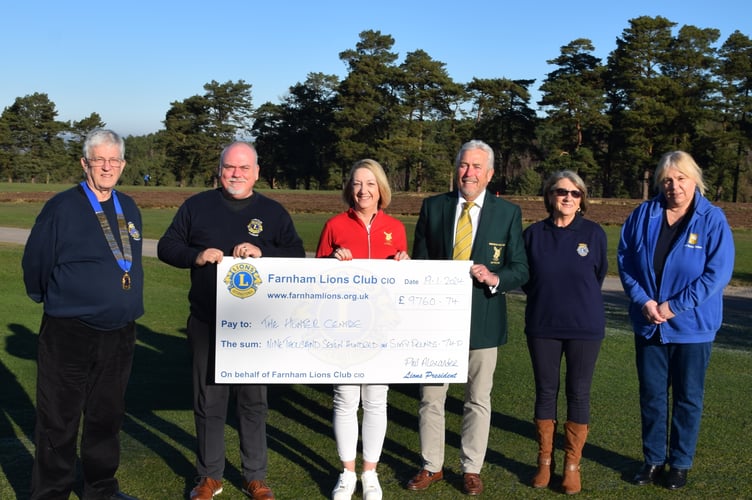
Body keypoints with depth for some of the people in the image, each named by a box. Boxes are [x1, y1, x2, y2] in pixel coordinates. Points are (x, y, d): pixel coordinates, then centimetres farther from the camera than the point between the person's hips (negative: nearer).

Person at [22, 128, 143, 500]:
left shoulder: (129, 209, 8)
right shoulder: (61, 207, -10)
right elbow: (34, 263, -4)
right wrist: (53, 300, 8)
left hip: (119, 334, 5)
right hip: (68, 334, -5)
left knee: (107, 417, 17)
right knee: (59, 422, 4)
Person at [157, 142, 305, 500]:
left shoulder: (273, 212, 5)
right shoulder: (196, 206, 6)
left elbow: (297, 256, -1)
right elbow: (166, 247, 5)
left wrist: (262, 252, -18)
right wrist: (196, 256, -15)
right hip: (206, 323, 0)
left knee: (254, 400, 8)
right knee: (208, 399, 8)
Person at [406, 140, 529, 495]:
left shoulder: (508, 213, 0)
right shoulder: (432, 207, 3)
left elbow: (520, 270, -1)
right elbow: (418, 262, 6)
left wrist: (494, 278, -21)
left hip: (482, 320, -1)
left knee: (478, 400, 11)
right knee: (431, 397, 10)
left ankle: (471, 469, 27)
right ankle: (431, 466, 27)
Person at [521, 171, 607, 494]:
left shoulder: (593, 233, -3)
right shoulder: (533, 234, -2)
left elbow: (598, 276, 9)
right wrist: (546, 299, 8)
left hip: (584, 327, -1)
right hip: (542, 326, 1)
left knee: (578, 394, 6)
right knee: (545, 392, 9)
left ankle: (572, 466, 18)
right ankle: (545, 461, 22)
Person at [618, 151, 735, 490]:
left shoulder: (712, 220, -9)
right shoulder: (643, 215, 0)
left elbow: (718, 272, -14)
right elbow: (625, 261, 1)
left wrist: (674, 306, -17)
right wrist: (643, 301, -13)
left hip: (692, 326, -2)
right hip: (648, 324, 3)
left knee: (687, 397, 10)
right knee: (651, 394, 12)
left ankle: (680, 463, 25)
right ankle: (653, 460, 27)